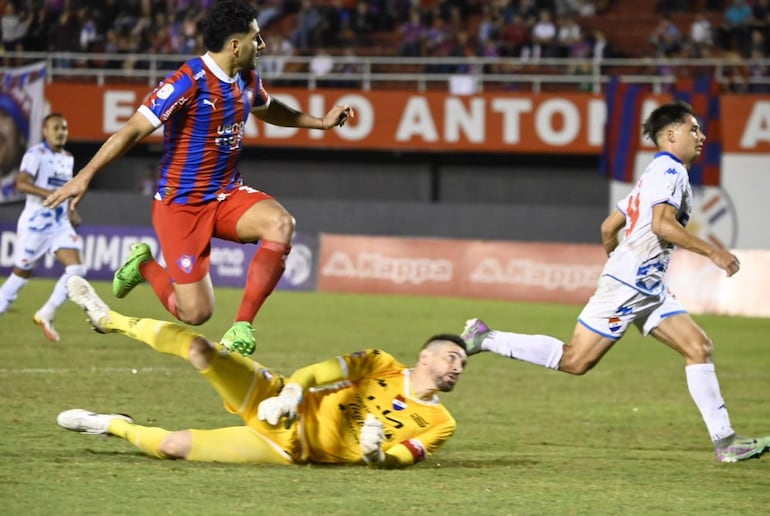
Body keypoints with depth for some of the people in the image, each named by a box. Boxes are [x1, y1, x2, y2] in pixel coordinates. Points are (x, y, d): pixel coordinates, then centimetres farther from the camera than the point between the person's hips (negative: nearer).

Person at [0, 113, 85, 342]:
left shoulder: (68, 158, 13)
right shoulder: (36, 154, -11)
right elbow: (21, 183, -24)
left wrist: (71, 211, 14)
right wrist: (48, 193, -37)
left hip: (60, 224, 6)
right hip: (35, 223, -6)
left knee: (76, 269, -10)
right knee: (22, 273, 3)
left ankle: (46, 315, -1)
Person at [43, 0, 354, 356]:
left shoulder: (247, 80, 4)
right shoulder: (190, 82, -20)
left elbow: (268, 110, 30)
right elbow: (133, 130, -22)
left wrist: (320, 122, 27)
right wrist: (85, 176, -29)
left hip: (227, 195, 6)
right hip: (181, 205, -6)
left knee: (281, 223, -27)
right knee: (196, 313, -10)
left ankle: (243, 325, -19)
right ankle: (145, 266, 23)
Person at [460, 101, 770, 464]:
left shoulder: (655, 174, 22)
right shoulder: (670, 170, -8)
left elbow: (609, 227, 24)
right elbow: (662, 224, -24)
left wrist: (616, 263, 38)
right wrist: (712, 252, -21)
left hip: (648, 289, 10)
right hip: (631, 284, -10)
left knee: (698, 347, 0)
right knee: (576, 360, -9)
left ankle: (724, 441, -4)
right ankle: (485, 340, -1)